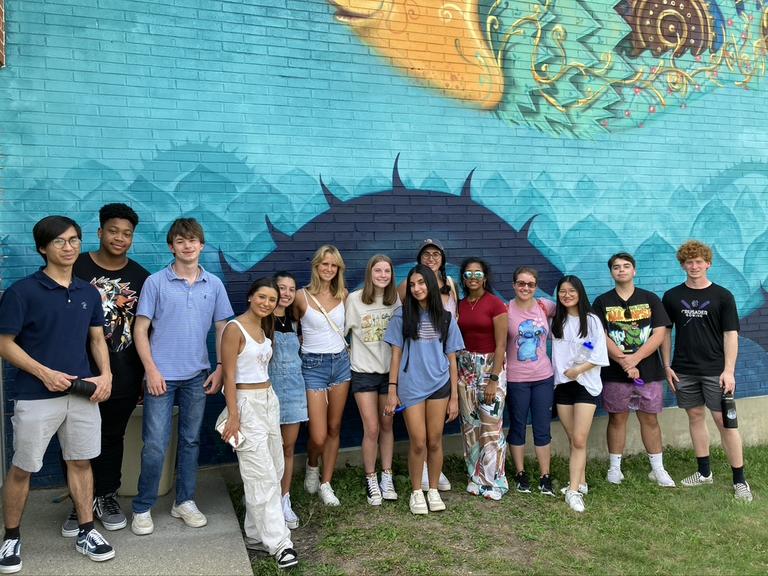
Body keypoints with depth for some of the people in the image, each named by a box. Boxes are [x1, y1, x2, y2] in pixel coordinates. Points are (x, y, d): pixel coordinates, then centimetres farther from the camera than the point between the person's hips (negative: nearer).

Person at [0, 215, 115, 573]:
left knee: (81, 462, 12)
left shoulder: (89, 293, 7)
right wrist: (44, 373, -17)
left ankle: (86, 531, 24)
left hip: (83, 393, 4)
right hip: (36, 396, -4)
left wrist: (105, 374, -3)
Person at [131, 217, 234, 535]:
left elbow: (222, 329, 9)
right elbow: (140, 330, -3)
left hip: (197, 376, 3)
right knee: (155, 445, -1)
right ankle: (142, 508, 15)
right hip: (162, 375, -3)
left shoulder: (214, 285, 5)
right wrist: (151, 370, -10)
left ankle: (184, 501, 26)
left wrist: (220, 368, 1)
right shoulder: (155, 282, -3)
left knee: (191, 441, 12)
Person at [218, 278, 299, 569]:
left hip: (269, 400, 9)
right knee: (262, 476, -5)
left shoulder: (265, 328, 12)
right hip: (247, 404, -8)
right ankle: (279, 542, 1)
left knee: (274, 471, 10)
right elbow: (229, 375, -15)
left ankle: (257, 533, 22)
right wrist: (233, 416, -18)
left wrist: (268, 399, 15)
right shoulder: (234, 328, -12)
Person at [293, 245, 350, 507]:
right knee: (318, 436, -6)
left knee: (334, 428, 9)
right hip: (313, 366, -4)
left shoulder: (343, 295, 4)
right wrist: (308, 344, 0)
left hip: (340, 363, 4)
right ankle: (312, 466, 27)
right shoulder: (302, 297, -7)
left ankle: (326, 484, 23)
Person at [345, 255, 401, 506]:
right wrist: (352, 353, -7)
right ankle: (371, 480, 15)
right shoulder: (354, 299, -8)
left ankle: (387, 477, 25)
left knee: (387, 425, 11)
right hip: (364, 372, -3)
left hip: (390, 370, 3)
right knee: (372, 429, -3)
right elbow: (341, 331, -3)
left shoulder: (396, 300, 2)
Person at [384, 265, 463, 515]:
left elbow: (452, 359, 5)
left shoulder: (445, 319, 4)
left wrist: (454, 396, 3)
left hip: (439, 386, 1)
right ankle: (416, 492, 19)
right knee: (418, 443, 1)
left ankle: (433, 490, 24)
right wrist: (392, 389, -4)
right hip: (411, 387, -1)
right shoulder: (402, 316, 0)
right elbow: (396, 354, 1)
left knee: (435, 441, 7)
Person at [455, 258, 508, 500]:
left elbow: (501, 345, -11)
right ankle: (475, 478, 21)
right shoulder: (460, 305, 8)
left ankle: (494, 482, 9)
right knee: (469, 426, 9)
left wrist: (493, 380, -15)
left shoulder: (495, 304, -8)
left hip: (490, 365, -5)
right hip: (465, 368, 5)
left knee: (491, 428, -5)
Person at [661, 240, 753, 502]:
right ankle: (704, 472, 24)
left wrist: (729, 370, -13)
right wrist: (667, 366, 4)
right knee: (695, 417, 11)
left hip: (714, 370, -3)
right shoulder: (672, 297, 4)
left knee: (724, 421, -3)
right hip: (684, 370, 3)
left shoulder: (722, 296, -3)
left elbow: (731, 334, -5)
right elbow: (665, 332, 9)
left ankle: (739, 480, 7)